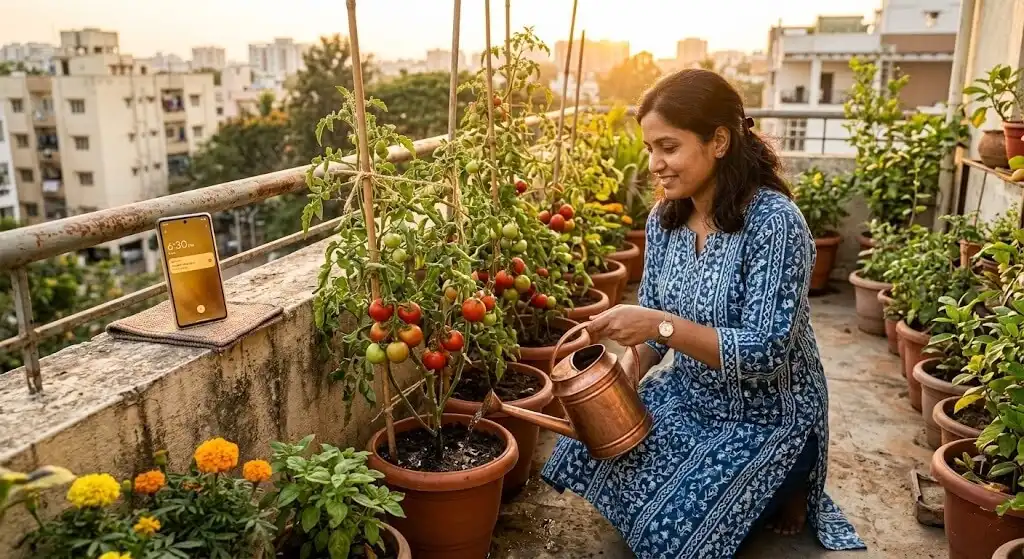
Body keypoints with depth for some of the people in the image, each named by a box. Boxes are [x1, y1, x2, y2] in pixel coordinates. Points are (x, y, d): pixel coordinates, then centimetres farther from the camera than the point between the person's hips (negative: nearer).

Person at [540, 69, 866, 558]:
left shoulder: (774, 222, -25)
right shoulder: (664, 217, -4)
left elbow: (766, 352, -28)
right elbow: (651, 325, 2)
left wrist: (663, 325, -36)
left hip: (767, 416, -6)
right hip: (687, 396, 7)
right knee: (591, 451, -5)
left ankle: (783, 493, 15)